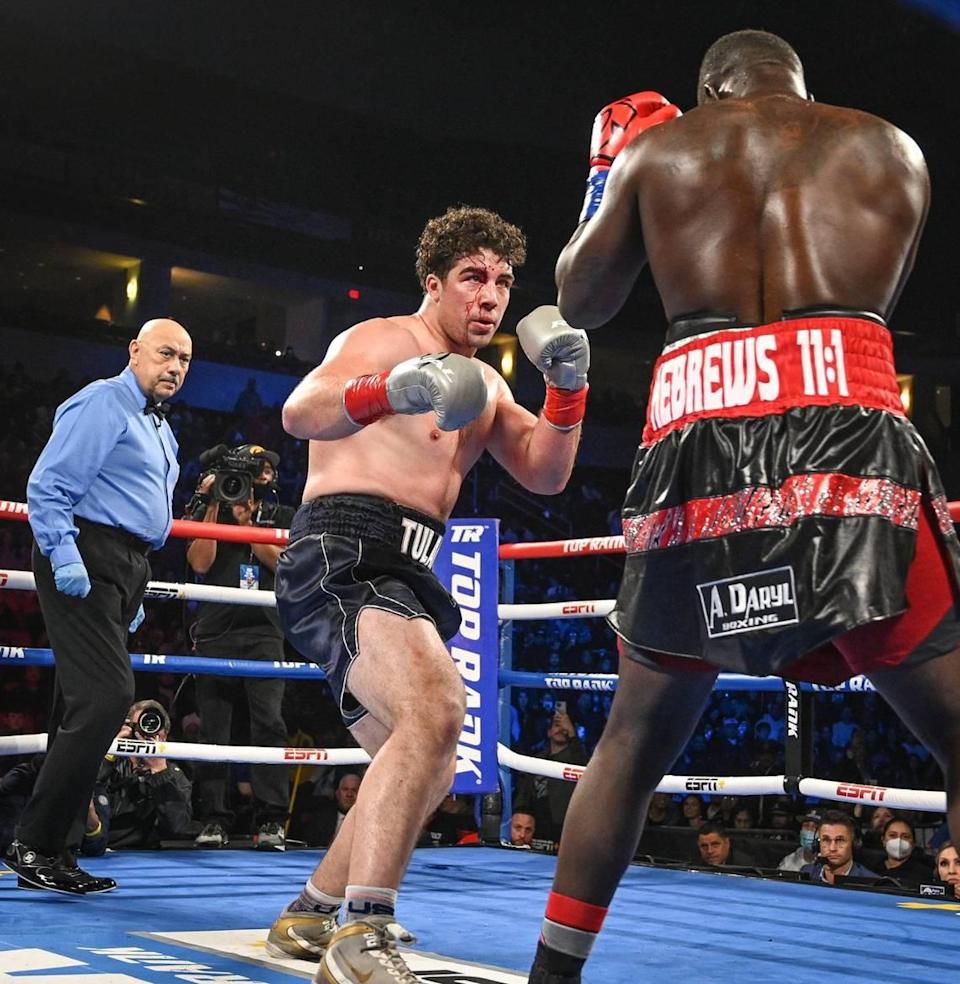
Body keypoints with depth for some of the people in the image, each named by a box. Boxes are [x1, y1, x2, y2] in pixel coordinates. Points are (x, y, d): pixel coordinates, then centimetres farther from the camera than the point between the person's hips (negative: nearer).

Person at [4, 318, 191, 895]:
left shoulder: (161, 430, 24)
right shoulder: (104, 403, -5)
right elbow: (49, 485, -13)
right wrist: (65, 558, -22)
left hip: (126, 569, 10)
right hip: (87, 562, -10)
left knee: (84, 707, 8)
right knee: (106, 696, -19)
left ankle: (54, 852, 12)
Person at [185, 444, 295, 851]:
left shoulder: (282, 516, 17)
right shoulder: (210, 510, 15)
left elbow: (282, 560, 0)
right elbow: (200, 562, 0)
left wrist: (245, 521, -6)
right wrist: (212, 505, -2)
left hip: (262, 633, -1)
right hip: (214, 633, 1)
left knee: (268, 722, -13)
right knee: (212, 729, -1)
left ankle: (271, 820, -14)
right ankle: (213, 820, 4)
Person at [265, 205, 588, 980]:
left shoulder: (484, 386, 22)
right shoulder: (381, 339, 0)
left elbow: (545, 475, 11)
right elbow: (301, 412, -19)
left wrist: (568, 388, -6)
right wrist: (389, 390, -38)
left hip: (403, 576, 9)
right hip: (343, 552, -9)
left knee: (427, 771, 18)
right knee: (436, 707, -33)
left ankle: (314, 912, 32)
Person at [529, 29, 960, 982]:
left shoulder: (655, 149, 20)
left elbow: (578, 302, 28)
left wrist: (604, 173, 45)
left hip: (697, 442, 2)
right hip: (847, 428, -1)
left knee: (635, 737, 19)